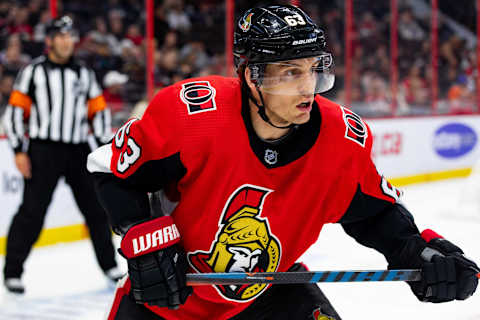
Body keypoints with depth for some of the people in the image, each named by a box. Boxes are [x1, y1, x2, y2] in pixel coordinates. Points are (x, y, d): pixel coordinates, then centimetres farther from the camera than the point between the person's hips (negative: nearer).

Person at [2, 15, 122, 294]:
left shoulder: (84, 74, 14)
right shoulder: (34, 71, 1)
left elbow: (99, 112, 15)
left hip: (78, 151, 4)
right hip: (43, 151, -4)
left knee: (97, 208, 9)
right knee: (32, 212, -9)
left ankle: (109, 264, 24)